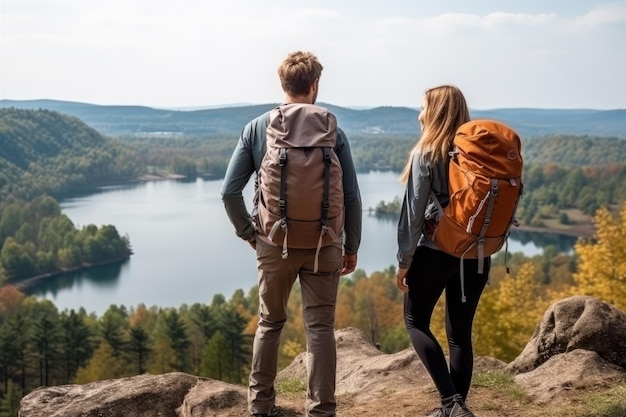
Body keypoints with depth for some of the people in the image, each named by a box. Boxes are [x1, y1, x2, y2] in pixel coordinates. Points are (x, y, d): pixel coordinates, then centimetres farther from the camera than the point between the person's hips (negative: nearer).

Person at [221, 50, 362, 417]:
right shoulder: (332, 132, -5)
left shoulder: (256, 129, -2)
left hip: (274, 245, 2)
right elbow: (352, 198, -5)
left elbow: (230, 192, -5)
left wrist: (249, 233, 8)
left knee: (270, 324, 18)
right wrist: (351, 247, 6)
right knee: (321, 328, 7)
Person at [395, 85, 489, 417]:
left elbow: (414, 212, -10)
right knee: (461, 333, 12)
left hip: (435, 252, -5)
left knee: (416, 322, 10)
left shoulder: (426, 153, -9)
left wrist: (404, 260, -4)